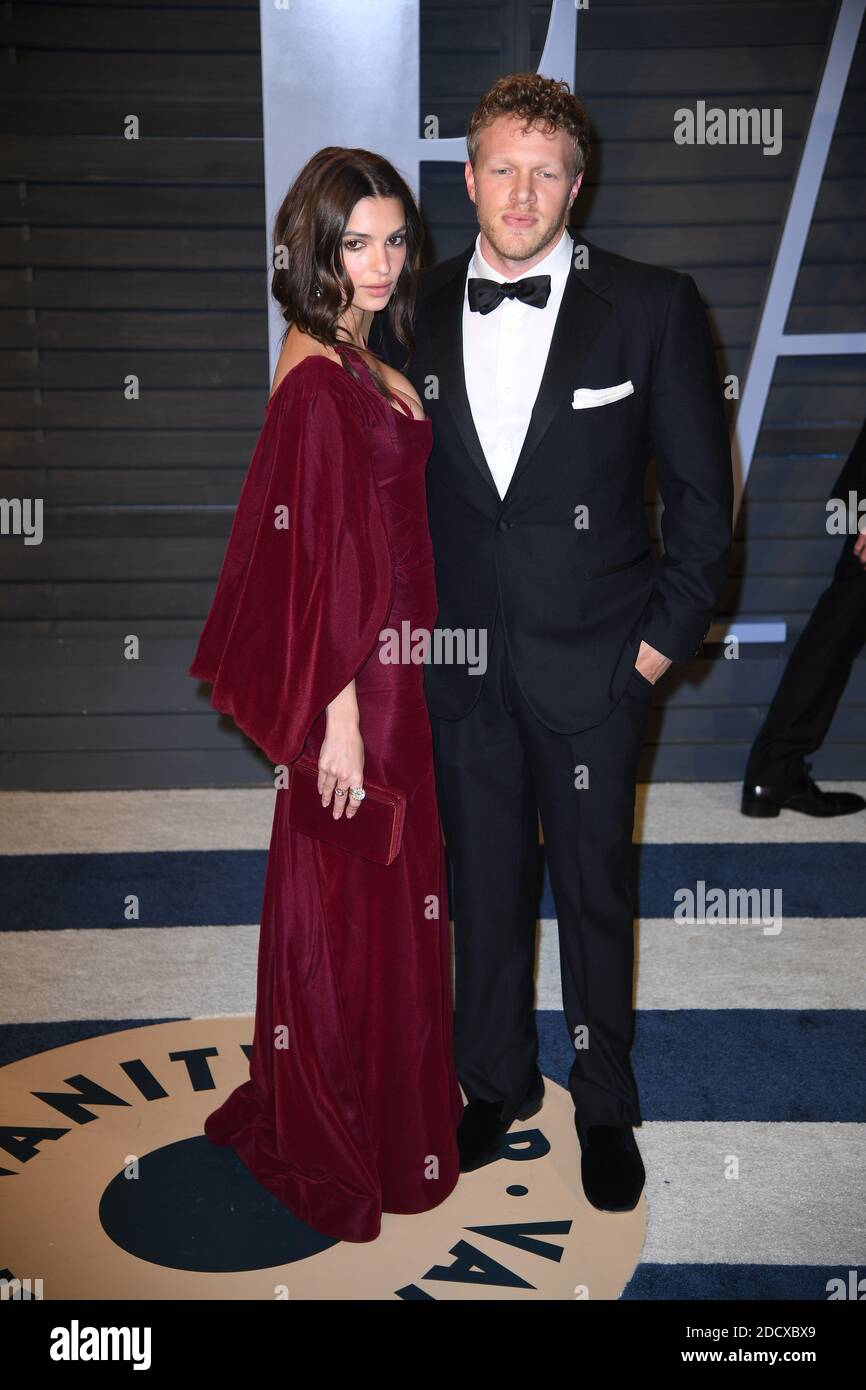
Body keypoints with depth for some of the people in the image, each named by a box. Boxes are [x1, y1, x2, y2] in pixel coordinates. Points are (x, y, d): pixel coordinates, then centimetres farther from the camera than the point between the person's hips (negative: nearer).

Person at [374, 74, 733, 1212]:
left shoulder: (653, 306, -5)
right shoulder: (419, 310, 3)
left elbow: (703, 491, -2)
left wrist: (666, 634, -5)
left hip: (594, 667, -2)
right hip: (461, 665, 3)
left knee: (595, 892, 10)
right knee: (482, 884, 15)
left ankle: (605, 1105, 32)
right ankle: (497, 1083, 37)